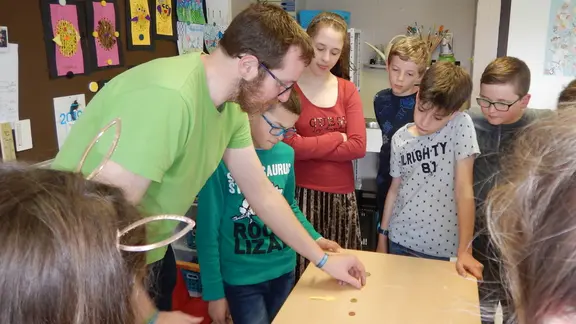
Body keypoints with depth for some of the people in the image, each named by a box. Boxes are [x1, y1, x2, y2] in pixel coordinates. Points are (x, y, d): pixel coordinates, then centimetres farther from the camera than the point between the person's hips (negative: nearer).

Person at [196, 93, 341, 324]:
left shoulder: (286, 154, -4)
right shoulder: (222, 158, -18)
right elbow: (208, 230, -12)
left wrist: (315, 238, -2)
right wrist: (214, 291, -9)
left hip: (284, 271, 5)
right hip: (241, 279, -5)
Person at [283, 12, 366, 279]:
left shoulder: (348, 90, 9)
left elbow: (358, 146, -3)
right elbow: (287, 145, -17)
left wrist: (309, 147, -10)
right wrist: (337, 138, -7)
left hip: (341, 197, 5)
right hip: (300, 194, -4)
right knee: (300, 270, 1)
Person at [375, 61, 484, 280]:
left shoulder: (460, 125, -11)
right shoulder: (400, 138, 0)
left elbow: (464, 188, -15)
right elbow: (395, 189, 8)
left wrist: (464, 250, -20)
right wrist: (382, 238, 10)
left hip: (444, 248, -3)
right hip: (400, 241, 3)